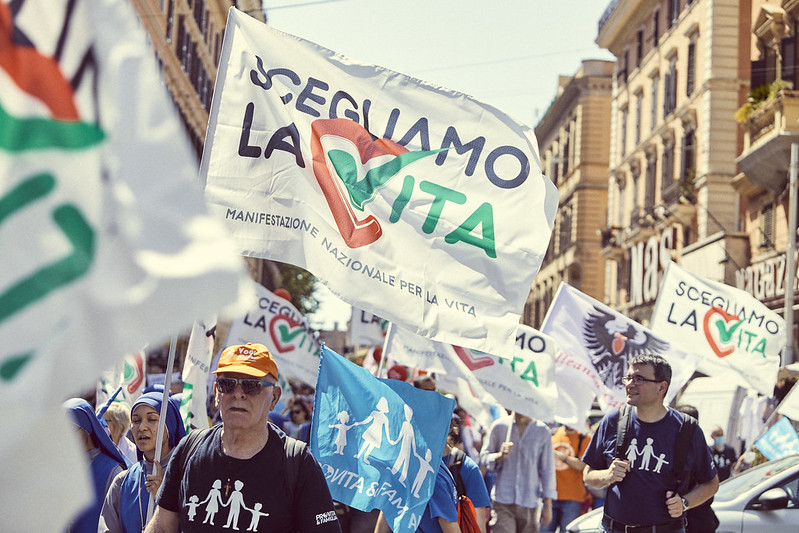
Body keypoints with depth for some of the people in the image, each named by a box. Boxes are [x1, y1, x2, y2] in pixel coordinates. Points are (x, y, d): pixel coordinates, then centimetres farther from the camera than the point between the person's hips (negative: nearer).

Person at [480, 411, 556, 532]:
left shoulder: (543, 432, 4)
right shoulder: (499, 426, 4)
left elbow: (547, 469, 8)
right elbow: (484, 457, 9)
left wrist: (548, 505, 6)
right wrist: (500, 456, -14)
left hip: (529, 504, 1)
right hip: (502, 500, -1)